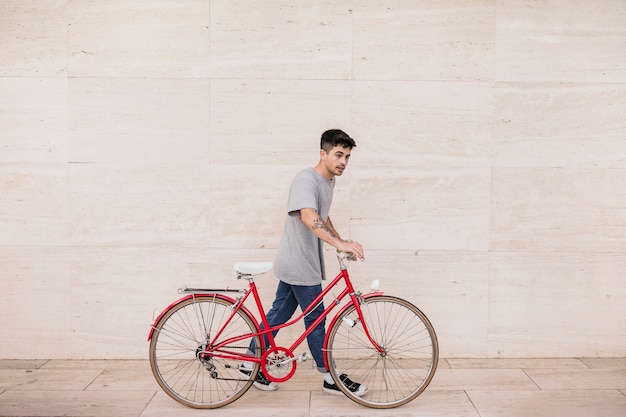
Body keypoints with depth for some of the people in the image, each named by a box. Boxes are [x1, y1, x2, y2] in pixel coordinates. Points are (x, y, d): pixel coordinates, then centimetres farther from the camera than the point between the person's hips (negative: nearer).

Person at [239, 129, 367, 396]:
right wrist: (338, 244, -46)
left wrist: (341, 241, 15)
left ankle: (251, 364, 26)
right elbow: (308, 217, -37)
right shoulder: (306, 179, -20)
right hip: (300, 264, -9)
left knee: (280, 314, 15)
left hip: (296, 263, 10)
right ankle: (331, 378, 13)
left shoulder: (329, 181, 12)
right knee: (315, 319, 0)